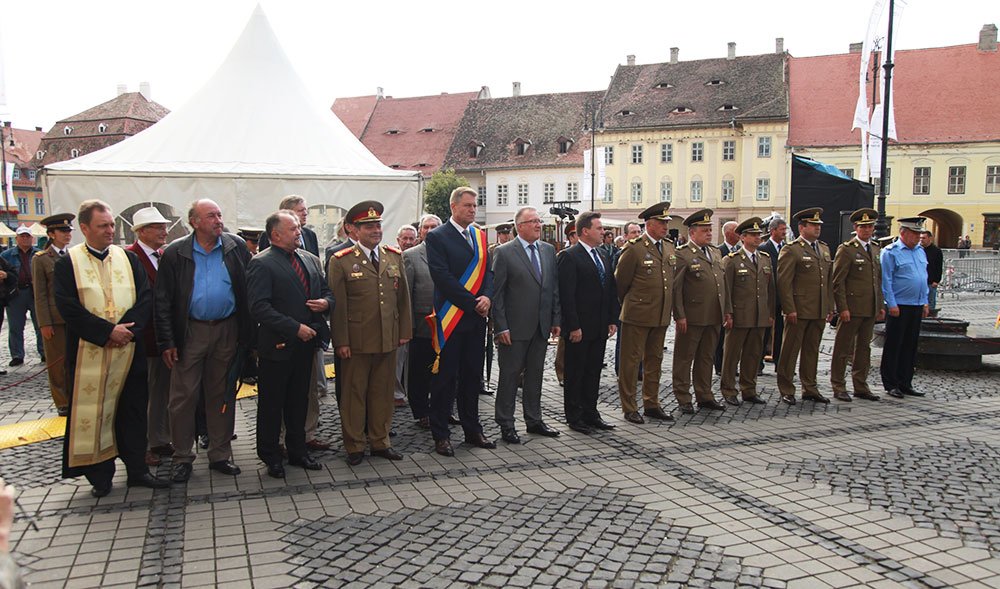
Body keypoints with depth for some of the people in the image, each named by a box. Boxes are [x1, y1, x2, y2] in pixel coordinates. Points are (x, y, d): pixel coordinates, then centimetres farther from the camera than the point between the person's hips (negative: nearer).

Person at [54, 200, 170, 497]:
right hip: (88, 352, -3)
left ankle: (137, 469, 20)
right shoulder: (68, 263, 0)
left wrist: (128, 328, -13)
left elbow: (146, 297, 2)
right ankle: (100, 475, 18)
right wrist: (107, 331, -16)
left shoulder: (129, 258, 8)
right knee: (93, 412, 4)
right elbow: (68, 307, -10)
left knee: (133, 411, 9)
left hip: (130, 349, 3)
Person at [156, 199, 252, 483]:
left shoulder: (237, 247, 1)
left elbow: (249, 289, 3)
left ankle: (220, 454, 23)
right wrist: (167, 342, -8)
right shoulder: (175, 253, -4)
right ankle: (182, 458, 17)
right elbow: (163, 301, -3)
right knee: (183, 396, 2)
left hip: (227, 331, 2)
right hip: (190, 332, -1)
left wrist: (247, 332, -1)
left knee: (222, 395, 11)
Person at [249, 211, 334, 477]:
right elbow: (259, 306, -19)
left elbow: (326, 290, 19)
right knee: (271, 404, 8)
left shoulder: (311, 260, 10)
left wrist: (326, 302, -6)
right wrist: (295, 328, -22)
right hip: (277, 345, -6)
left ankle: (298, 451, 30)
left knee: (299, 400, 17)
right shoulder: (262, 263, -11)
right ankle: (270, 456, 22)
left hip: (306, 343, 6)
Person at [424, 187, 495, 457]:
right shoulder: (437, 237, -6)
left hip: (476, 318, 6)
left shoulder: (480, 236, 13)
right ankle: (440, 434, 11)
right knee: (445, 378, 1)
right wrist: (473, 303, -15)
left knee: (472, 375, 13)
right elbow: (443, 277, -14)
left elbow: (488, 271, 11)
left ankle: (473, 430, 24)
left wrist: (486, 297, -8)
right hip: (451, 318, -6)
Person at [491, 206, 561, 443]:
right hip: (514, 327, -5)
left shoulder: (549, 250, 9)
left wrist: (555, 319, 7)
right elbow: (497, 293, -9)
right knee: (509, 375, 3)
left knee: (535, 374, 15)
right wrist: (501, 327, -14)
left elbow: (554, 287, 12)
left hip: (541, 326, 6)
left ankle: (534, 420, 27)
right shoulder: (504, 253, -8)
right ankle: (506, 425, 13)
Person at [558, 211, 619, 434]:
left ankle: (590, 413, 25)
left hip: (599, 328, 7)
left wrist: (613, 320, 9)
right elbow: (566, 295, -16)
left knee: (593, 372, 14)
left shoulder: (604, 256, 13)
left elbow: (612, 290, 16)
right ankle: (574, 417, 15)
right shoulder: (569, 256, -12)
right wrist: (574, 326, -19)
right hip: (579, 329, -7)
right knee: (575, 373, 5)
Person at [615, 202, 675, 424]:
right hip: (637, 315, -7)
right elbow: (620, 282, -6)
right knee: (631, 361, 1)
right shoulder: (634, 249, -12)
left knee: (654, 360, 15)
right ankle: (629, 408, 10)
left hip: (661, 317, 7)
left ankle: (651, 404, 26)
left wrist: (669, 309, 17)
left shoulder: (669, 248, 10)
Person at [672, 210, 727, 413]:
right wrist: (680, 316, -17)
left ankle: (704, 396, 26)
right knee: (685, 358, 4)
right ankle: (683, 399, 13)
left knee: (707, 358, 16)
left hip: (714, 317, 7)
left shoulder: (716, 252, 14)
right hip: (692, 317, -7)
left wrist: (728, 312, 14)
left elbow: (723, 283, 18)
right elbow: (676, 287, -13)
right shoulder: (682, 255, -9)